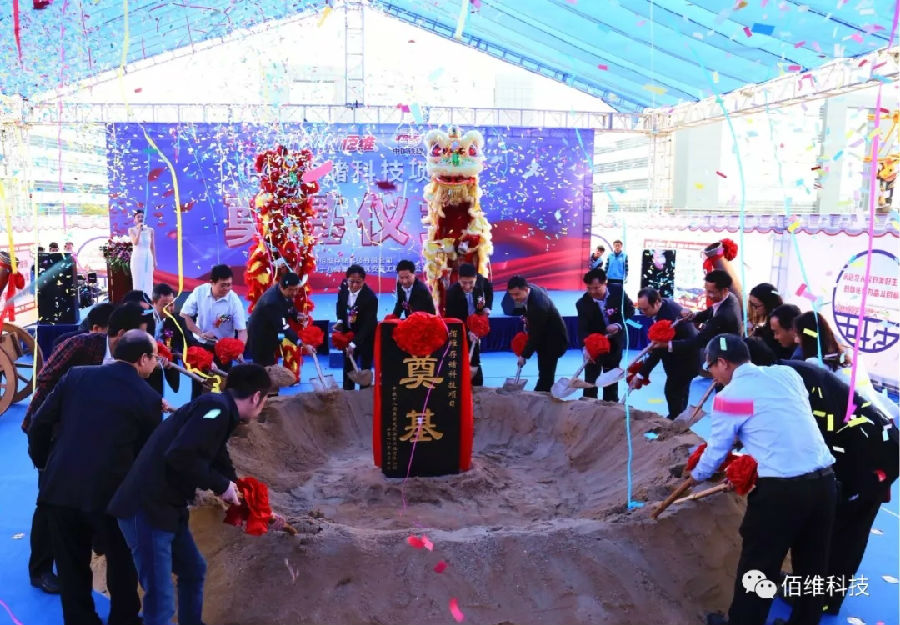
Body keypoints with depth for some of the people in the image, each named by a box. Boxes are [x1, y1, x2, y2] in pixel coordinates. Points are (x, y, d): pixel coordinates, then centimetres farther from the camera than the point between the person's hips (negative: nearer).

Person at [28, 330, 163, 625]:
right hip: (109, 491, -3)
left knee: (72, 566, 19)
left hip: (60, 487, 3)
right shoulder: (148, 398, -5)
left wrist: (42, 462, 21)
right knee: (122, 562, 20)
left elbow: (40, 423, 6)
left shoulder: (76, 376, 4)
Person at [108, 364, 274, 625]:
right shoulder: (216, 407, -16)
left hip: (166, 507, 10)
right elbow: (179, 455, -28)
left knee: (193, 570, 23)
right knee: (161, 597, -6)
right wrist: (222, 485, -14)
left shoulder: (218, 411, 14)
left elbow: (220, 465, 25)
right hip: (147, 508, -10)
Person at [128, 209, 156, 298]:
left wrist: (154, 260, 9)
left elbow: (152, 246, 9)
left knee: (148, 281, 3)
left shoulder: (150, 230, 4)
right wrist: (139, 230, -24)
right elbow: (135, 242, -18)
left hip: (148, 258, 3)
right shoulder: (131, 230, -2)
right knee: (138, 281, -3)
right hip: (137, 258, -2)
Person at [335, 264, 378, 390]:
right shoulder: (344, 287, -13)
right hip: (348, 332, 5)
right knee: (348, 367, 14)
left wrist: (354, 343, -32)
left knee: (365, 368, 7)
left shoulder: (370, 297, -30)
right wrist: (340, 321, -8)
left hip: (366, 336, -5)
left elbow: (367, 324, -28)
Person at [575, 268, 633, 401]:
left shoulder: (618, 293, -19)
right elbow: (582, 329, -27)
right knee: (590, 379, 1)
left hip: (614, 343, 2)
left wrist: (619, 325, -22)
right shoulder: (583, 303, -22)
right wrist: (586, 347, -45)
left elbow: (630, 310, -4)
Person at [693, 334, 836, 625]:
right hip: (824, 480, 6)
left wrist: (696, 476, 25)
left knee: (758, 566, 11)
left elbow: (717, 449, 5)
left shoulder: (729, 395, -5)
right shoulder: (788, 373, 10)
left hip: (780, 489, -6)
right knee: (813, 565, 21)